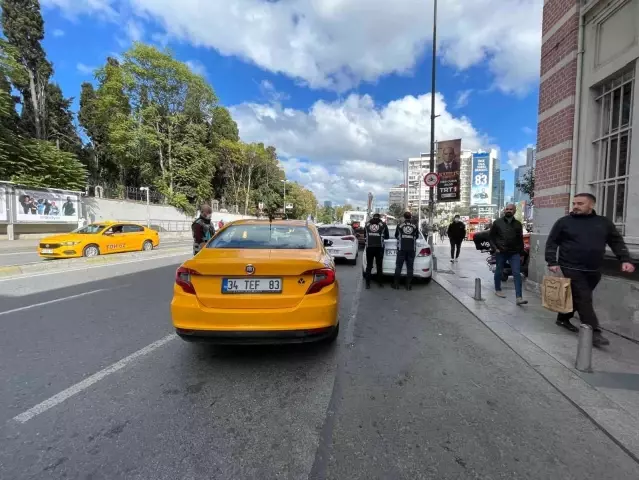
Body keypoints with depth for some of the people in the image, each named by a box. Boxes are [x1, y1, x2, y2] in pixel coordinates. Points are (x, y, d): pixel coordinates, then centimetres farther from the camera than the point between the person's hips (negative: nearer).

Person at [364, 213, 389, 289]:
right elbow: (387, 236, 16)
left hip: (369, 247, 1)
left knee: (369, 265, 7)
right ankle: (380, 283, 16)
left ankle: (367, 284, 6)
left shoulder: (367, 224, 12)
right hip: (379, 247, -1)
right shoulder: (383, 224, 9)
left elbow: (364, 235, 23)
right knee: (379, 266, 9)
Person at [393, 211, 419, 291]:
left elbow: (396, 236, 15)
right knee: (410, 267, 4)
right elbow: (417, 236, 18)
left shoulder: (399, 225, 3)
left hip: (401, 249, -1)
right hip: (411, 249, 1)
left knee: (398, 266, 3)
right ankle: (408, 285, 5)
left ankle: (396, 284, 5)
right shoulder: (415, 226, 6)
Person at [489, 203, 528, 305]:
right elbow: (491, 236, 4)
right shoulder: (497, 222, 2)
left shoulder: (518, 224, 7)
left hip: (514, 253, 1)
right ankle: (497, 290, 31)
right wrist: (495, 248, -8)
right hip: (501, 252, -1)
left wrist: (521, 254, 9)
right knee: (499, 272, 11)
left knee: (517, 274, -7)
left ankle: (519, 298, -11)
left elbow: (520, 240, 11)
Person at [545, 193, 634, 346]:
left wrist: (625, 260, -3)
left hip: (593, 270, 4)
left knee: (577, 297, 13)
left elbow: (617, 242, 11)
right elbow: (551, 243, -1)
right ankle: (594, 332, -3)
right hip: (572, 268, -4)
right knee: (584, 299, -7)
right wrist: (552, 262, -9)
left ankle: (563, 319, 30)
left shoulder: (604, 222, 8)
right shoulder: (564, 222, -1)